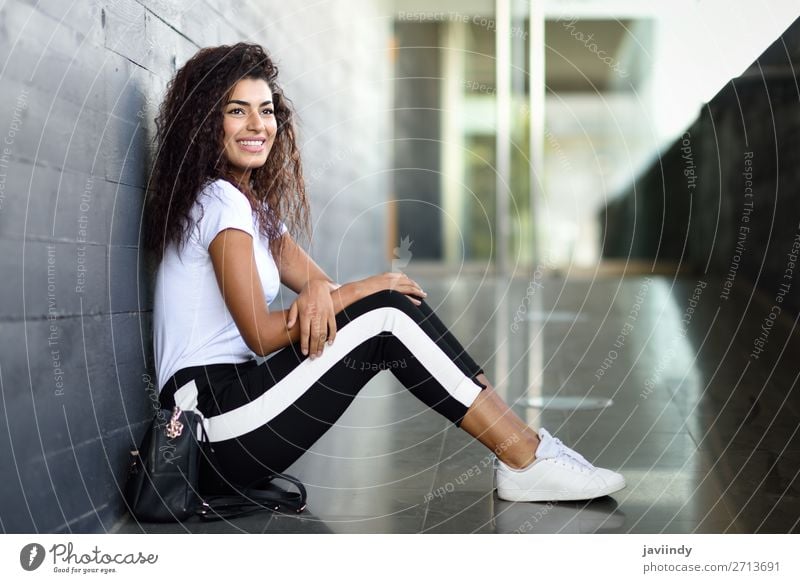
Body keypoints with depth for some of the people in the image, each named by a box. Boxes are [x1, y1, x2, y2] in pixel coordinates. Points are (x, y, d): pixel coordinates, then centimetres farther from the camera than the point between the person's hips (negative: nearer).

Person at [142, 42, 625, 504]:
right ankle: (527, 461, -13)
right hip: (215, 420, -9)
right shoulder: (220, 200, -13)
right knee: (388, 313, -16)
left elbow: (315, 280, 10)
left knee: (395, 306, -2)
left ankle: (522, 452, -7)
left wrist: (318, 292, -16)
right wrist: (364, 290, -8)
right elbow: (261, 334, -17)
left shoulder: (253, 201, 17)